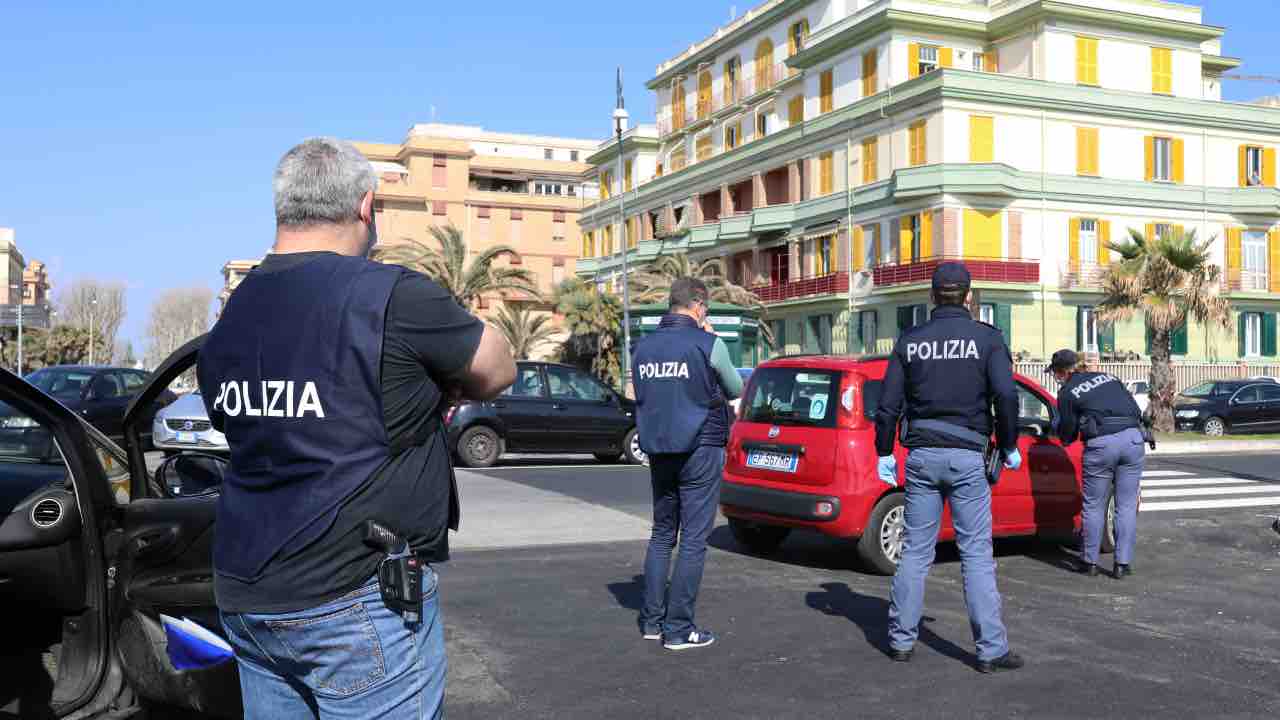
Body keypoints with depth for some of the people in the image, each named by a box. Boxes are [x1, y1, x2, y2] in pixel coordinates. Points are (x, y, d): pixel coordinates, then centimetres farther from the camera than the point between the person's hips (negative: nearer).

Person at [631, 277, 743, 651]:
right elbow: (735, 390, 4)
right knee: (693, 540, 0)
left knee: (661, 535, 16)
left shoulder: (643, 347, 6)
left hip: (658, 452, 6)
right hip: (700, 451, -6)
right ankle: (679, 629, 1)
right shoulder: (708, 344, -10)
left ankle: (652, 620, 19)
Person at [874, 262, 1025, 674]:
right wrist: (1009, 446, 1)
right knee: (976, 553, 2)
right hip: (967, 457, -2)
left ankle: (901, 640, 15)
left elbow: (888, 404, 2)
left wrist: (884, 453, 11)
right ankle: (991, 650, 4)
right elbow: (1005, 396, -12)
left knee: (915, 551, 10)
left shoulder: (910, 341, 5)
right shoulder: (987, 338, -2)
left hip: (921, 455, 3)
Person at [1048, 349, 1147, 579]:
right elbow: (1136, 411, 18)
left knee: (1094, 506, 10)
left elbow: (1068, 436, 8)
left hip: (1101, 444, -4)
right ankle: (1123, 564, 11)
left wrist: (1060, 429, 29)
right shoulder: (1109, 377, 19)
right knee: (1127, 506, 9)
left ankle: (1090, 562, 17)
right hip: (1133, 438, 4)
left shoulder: (1067, 392, 5)